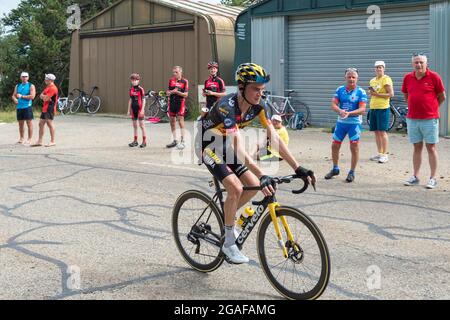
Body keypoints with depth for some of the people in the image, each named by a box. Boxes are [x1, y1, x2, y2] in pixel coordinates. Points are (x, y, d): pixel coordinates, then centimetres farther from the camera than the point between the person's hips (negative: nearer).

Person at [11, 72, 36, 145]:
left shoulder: (31, 86, 1)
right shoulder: (17, 86, 17)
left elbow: (32, 96, -11)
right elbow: (14, 95, 16)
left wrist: (21, 96, -9)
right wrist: (15, 99, -7)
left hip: (27, 107, -5)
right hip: (19, 107, 5)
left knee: (29, 123, -5)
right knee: (20, 123, 10)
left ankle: (29, 139, -2)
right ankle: (21, 138, 18)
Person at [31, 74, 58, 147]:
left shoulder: (53, 88, -14)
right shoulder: (47, 87, 20)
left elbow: (45, 98, -19)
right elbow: (41, 96, 17)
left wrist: (43, 96, 3)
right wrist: (44, 97, -4)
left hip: (50, 109, -10)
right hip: (45, 108, 10)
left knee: (49, 123, -7)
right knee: (41, 124, 10)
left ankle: (52, 141, -2)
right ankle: (39, 141, 14)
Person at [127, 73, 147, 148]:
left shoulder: (141, 89, -8)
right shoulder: (131, 89, 9)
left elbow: (143, 100, -8)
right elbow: (130, 100, 15)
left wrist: (142, 110, -15)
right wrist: (129, 110, 13)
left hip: (139, 109, -6)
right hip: (133, 109, 6)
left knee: (141, 125, -4)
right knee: (134, 125, 10)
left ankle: (144, 141, 1)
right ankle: (135, 141, 17)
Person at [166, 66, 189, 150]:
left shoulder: (185, 81, -4)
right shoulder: (171, 80, 10)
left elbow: (186, 94, -8)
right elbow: (168, 92, 13)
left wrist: (177, 92, -20)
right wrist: (171, 92, -9)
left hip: (180, 103, -5)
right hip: (171, 103, 5)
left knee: (181, 121, -7)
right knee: (172, 121, 10)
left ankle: (182, 141, -4)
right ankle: (174, 140, 21)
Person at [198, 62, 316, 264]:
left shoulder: (257, 106, -13)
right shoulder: (228, 106, -35)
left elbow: (274, 138, -16)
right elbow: (238, 148, -44)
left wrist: (298, 168, -23)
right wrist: (262, 176, -53)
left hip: (225, 147, 7)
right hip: (208, 146, -7)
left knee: (253, 186, -4)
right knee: (235, 188, -23)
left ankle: (227, 218, 22)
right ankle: (229, 244, -7)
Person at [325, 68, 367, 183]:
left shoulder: (361, 92, -6)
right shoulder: (340, 90, 4)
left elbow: (362, 109, -14)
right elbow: (333, 104, -1)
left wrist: (349, 113, -28)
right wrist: (340, 111, -23)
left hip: (354, 123, -4)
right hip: (341, 122, 4)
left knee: (354, 147, -1)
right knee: (335, 145, 10)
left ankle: (352, 172, 12)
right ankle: (335, 169, 30)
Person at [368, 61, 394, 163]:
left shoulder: (386, 79, -6)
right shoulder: (372, 81, 17)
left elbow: (391, 94, -12)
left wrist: (377, 94, -16)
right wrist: (370, 93, 5)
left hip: (383, 108, -7)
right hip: (373, 108, 7)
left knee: (382, 132, -8)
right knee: (376, 132, 9)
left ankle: (385, 155, -5)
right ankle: (379, 153, 16)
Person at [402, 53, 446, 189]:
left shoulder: (433, 77, -7)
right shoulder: (408, 78, 4)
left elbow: (442, 97, 1)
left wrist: (431, 107, 8)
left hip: (430, 119, -4)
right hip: (412, 119, 4)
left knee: (431, 148, 2)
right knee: (417, 148, 12)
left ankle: (433, 178, 7)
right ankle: (415, 177, 18)